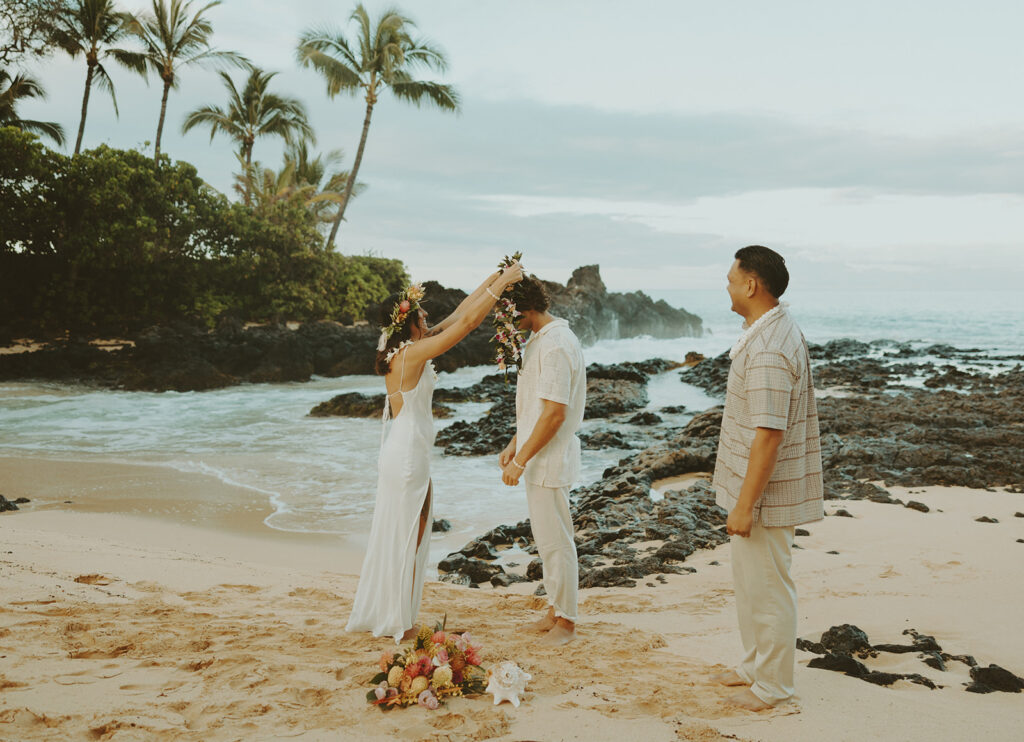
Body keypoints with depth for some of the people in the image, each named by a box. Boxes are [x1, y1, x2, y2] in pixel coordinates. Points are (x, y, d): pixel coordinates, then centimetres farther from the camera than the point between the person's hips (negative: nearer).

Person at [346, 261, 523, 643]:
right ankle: (400, 624, 17)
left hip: (397, 454, 9)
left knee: (392, 537, 18)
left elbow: (458, 315, 10)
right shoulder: (412, 353, -20)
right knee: (407, 540, 4)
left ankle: (378, 616, 31)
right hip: (409, 459, -9)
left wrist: (493, 280, 10)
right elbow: (467, 322, -23)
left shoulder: (401, 349, 6)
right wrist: (502, 283, -16)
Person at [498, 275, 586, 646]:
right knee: (546, 540, 17)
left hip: (551, 460, -10)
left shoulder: (556, 346, -21)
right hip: (538, 458, 10)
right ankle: (555, 611, 29)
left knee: (556, 542, 0)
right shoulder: (538, 340, 12)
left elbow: (555, 413, -25)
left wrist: (521, 460, -21)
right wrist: (514, 445, 18)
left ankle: (565, 622, 13)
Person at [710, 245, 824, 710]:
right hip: (750, 487, 10)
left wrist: (745, 505, -23)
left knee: (769, 588, 5)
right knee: (748, 582, 22)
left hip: (764, 496, -10)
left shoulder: (768, 351, -26)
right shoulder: (771, 331, 9)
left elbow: (769, 436, -27)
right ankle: (755, 665, 37)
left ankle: (773, 685, 20)